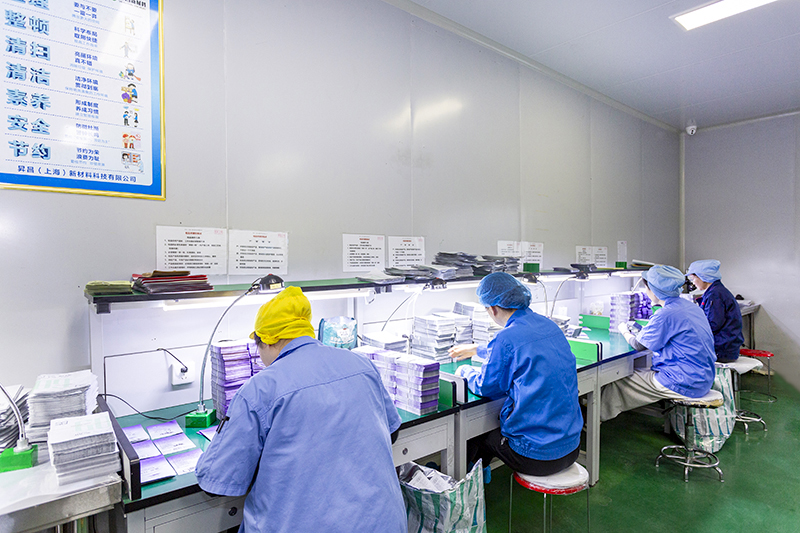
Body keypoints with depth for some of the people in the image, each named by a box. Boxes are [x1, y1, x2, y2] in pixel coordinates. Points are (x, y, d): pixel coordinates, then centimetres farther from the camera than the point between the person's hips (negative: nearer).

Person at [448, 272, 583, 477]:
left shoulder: (508, 337, -21)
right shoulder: (548, 325, 4)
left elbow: (487, 387, -7)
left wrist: (465, 371, 13)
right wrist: (477, 349, 37)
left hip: (537, 456, -7)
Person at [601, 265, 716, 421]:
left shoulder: (666, 314, -21)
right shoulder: (691, 306, 7)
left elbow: (639, 345, -9)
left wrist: (624, 331, 11)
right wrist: (640, 330, 26)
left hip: (685, 384, -10)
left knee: (619, 381, -1)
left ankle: (599, 415, 18)